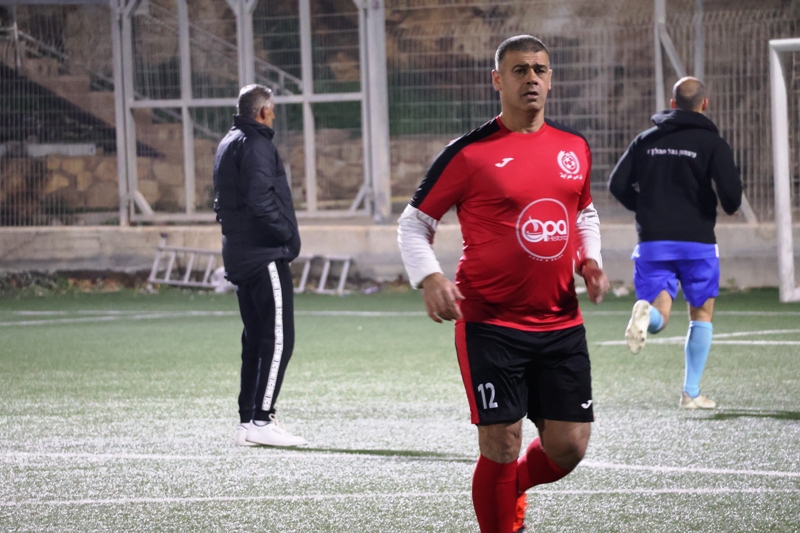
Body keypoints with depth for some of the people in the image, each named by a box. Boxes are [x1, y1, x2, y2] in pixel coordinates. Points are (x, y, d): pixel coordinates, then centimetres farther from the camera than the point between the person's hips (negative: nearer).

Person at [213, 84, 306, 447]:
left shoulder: (228, 144, 18)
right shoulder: (255, 144, -12)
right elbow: (260, 199, -23)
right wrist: (287, 235, -12)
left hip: (239, 255, 10)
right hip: (265, 254, -10)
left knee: (256, 339, 13)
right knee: (278, 338, -10)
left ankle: (248, 422, 14)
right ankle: (261, 420, -15)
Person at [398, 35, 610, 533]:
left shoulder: (575, 147, 9)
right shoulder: (469, 153, -7)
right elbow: (414, 222, 0)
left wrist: (590, 260, 6)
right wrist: (430, 278, -17)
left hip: (561, 322, 5)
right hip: (490, 324, -5)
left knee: (568, 446, 3)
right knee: (501, 447, -7)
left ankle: (513, 490, 35)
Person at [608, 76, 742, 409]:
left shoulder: (646, 140, 8)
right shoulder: (711, 143, -4)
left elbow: (618, 184, 5)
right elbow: (730, 191, -14)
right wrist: (730, 207, 10)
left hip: (653, 241, 2)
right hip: (697, 241, -2)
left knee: (659, 316, 3)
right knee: (701, 314, 14)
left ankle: (646, 312, -35)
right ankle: (691, 393, 11)